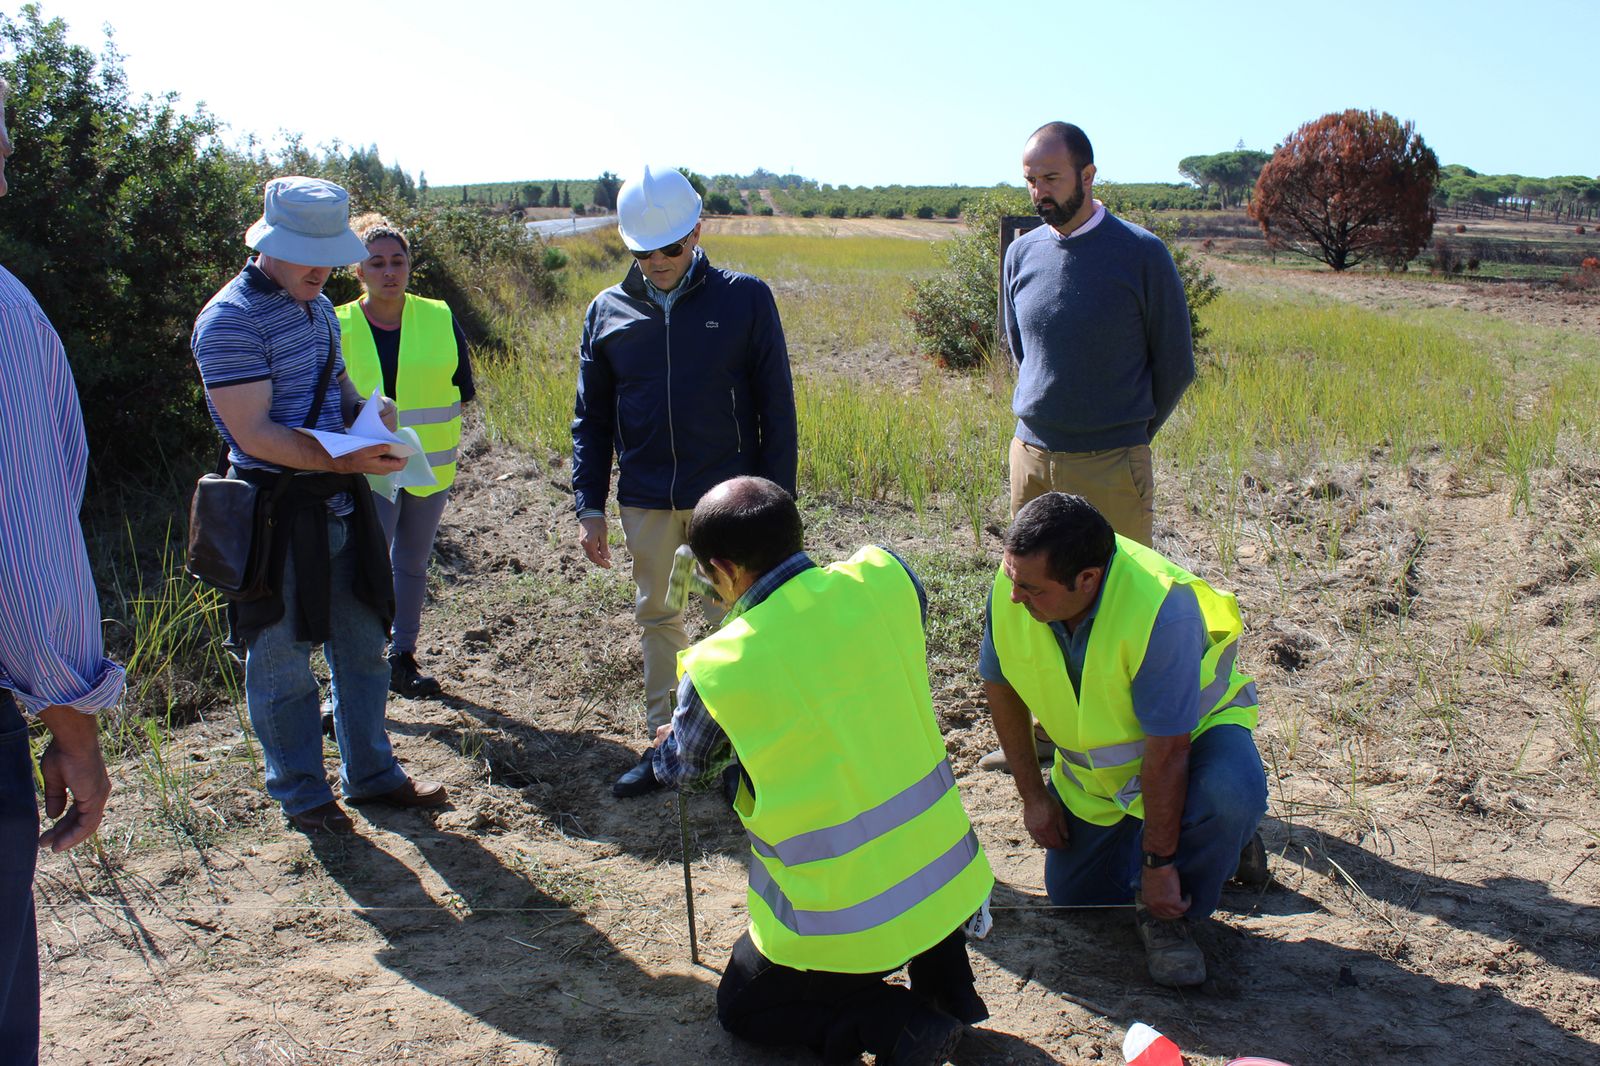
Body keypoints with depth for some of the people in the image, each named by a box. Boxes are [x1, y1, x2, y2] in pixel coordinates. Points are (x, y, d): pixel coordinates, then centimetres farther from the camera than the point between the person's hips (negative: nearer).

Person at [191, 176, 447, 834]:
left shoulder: (317, 306, 11)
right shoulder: (231, 320, -16)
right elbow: (254, 434, -21)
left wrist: (368, 408, 1)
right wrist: (345, 460, -28)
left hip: (339, 506, 8)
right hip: (276, 513, -8)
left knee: (361, 644, 16)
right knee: (282, 660, 7)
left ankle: (371, 772, 31)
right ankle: (300, 792, 23)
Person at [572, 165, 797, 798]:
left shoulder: (745, 299, -3)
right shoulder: (608, 312, 5)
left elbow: (777, 409, -1)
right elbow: (591, 418, 10)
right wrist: (589, 505, 4)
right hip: (645, 503, 3)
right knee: (657, 620, 13)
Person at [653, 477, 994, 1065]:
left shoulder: (717, 668, -19)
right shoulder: (885, 577, -11)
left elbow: (680, 771, 3)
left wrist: (665, 744, 26)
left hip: (847, 922, -5)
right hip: (951, 879, 5)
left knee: (741, 1007, 23)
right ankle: (947, 985, 23)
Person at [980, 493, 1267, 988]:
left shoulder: (1162, 609, -40)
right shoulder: (1012, 585, -25)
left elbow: (1167, 749, -32)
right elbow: (999, 682, -6)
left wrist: (1160, 864, -25)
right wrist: (1032, 794, -2)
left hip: (1194, 729, -5)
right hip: (1092, 756, 5)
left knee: (1230, 796, -38)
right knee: (1071, 894, 8)